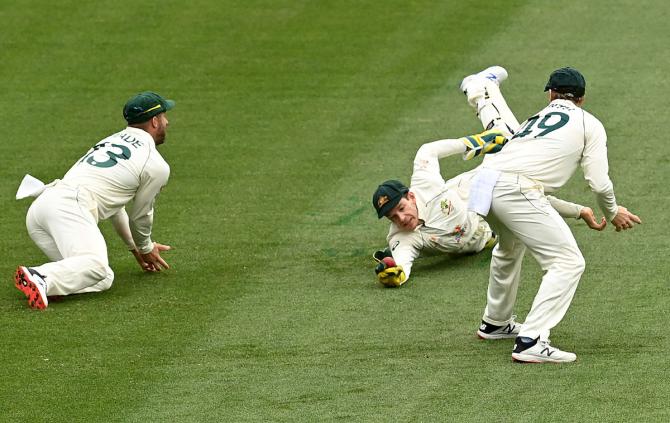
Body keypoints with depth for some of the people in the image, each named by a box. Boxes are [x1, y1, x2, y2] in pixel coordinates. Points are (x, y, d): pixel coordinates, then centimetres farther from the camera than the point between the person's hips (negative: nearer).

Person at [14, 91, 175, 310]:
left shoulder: (110, 140, 34)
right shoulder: (156, 165, 10)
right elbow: (140, 216, 22)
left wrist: (135, 247, 52)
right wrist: (146, 248, 43)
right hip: (70, 207, -8)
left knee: (104, 279, -1)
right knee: (96, 265, -28)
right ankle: (41, 279, -50)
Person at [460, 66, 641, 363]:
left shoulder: (536, 118, 30)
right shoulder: (589, 124, 12)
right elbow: (599, 183, 5)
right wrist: (612, 213, 22)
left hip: (484, 182, 7)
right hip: (516, 190, -7)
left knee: (510, 246, 35)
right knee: (568, 261, -3)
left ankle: (495, 322, 49)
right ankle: (530, 342, -15)